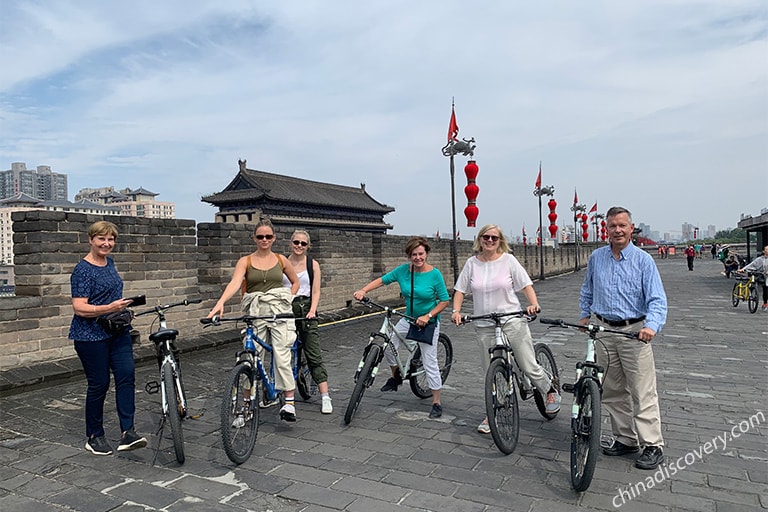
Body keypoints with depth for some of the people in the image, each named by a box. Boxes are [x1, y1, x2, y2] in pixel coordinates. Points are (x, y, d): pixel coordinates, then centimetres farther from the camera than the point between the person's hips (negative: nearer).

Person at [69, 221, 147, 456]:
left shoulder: (109, 262, 9)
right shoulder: (83, 270, -14)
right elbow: (80, 308, -20)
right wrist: (109, 308, -31)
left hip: (117, 332, 7)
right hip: (91, 336, -6)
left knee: (126, 375, -6)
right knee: (99, 384, 2)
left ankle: (127, 432, -4)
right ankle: (94, 437, 19)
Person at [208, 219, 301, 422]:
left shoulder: (280, 260, 8)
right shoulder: (245, 261, 3)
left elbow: (296, 282, 21)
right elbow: (235, 282, -15)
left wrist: (287, 300, 6)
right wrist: (220, 302, -32)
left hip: (279, 312, 0)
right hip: (255, 313, 1)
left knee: (282, 357, -9)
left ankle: (289, 402, -2)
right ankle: (248, 402, 19)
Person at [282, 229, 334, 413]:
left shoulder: (312, 264, 4)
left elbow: (316, 291, 0)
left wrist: (312, 310, -14)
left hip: (305, 309, -1)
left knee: (314, 354, -5)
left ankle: (325, 397, -7)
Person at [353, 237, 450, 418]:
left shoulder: (434, 274, -17)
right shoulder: (403, 270, -7)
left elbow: (444, 301, -12)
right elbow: (382, 280, -3)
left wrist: (428, 316, -22)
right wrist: (363, 291, -17)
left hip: (428, 322, -4)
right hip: (409, 318, 5)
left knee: (430, 363, -4)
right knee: (388, 344, -2)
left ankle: (437, 403, 11)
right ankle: (396, 377, 28)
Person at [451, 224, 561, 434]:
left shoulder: (508, 260, -1)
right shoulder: (472, 263, 4)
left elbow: (526, 285, -2)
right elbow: (460, 290, 7)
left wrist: (533, 304, -19)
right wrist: (456, 310, -7)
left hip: (513, 322, -2)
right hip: (485, 326, 2)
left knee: (529, 366, 2)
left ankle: (551, 391, 33)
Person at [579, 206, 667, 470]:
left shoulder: (643, 260, -6)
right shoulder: (596, 258, 6)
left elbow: (657, 300, -13)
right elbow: (587, 290, 22)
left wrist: (651, 325, -29)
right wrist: (585, 314, 15)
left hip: (634, 332, -4)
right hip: (604, 332, 5)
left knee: (643, 393, -2)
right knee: (612, 392, 12)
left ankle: (653, 446, 9)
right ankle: (625, 439, 25)